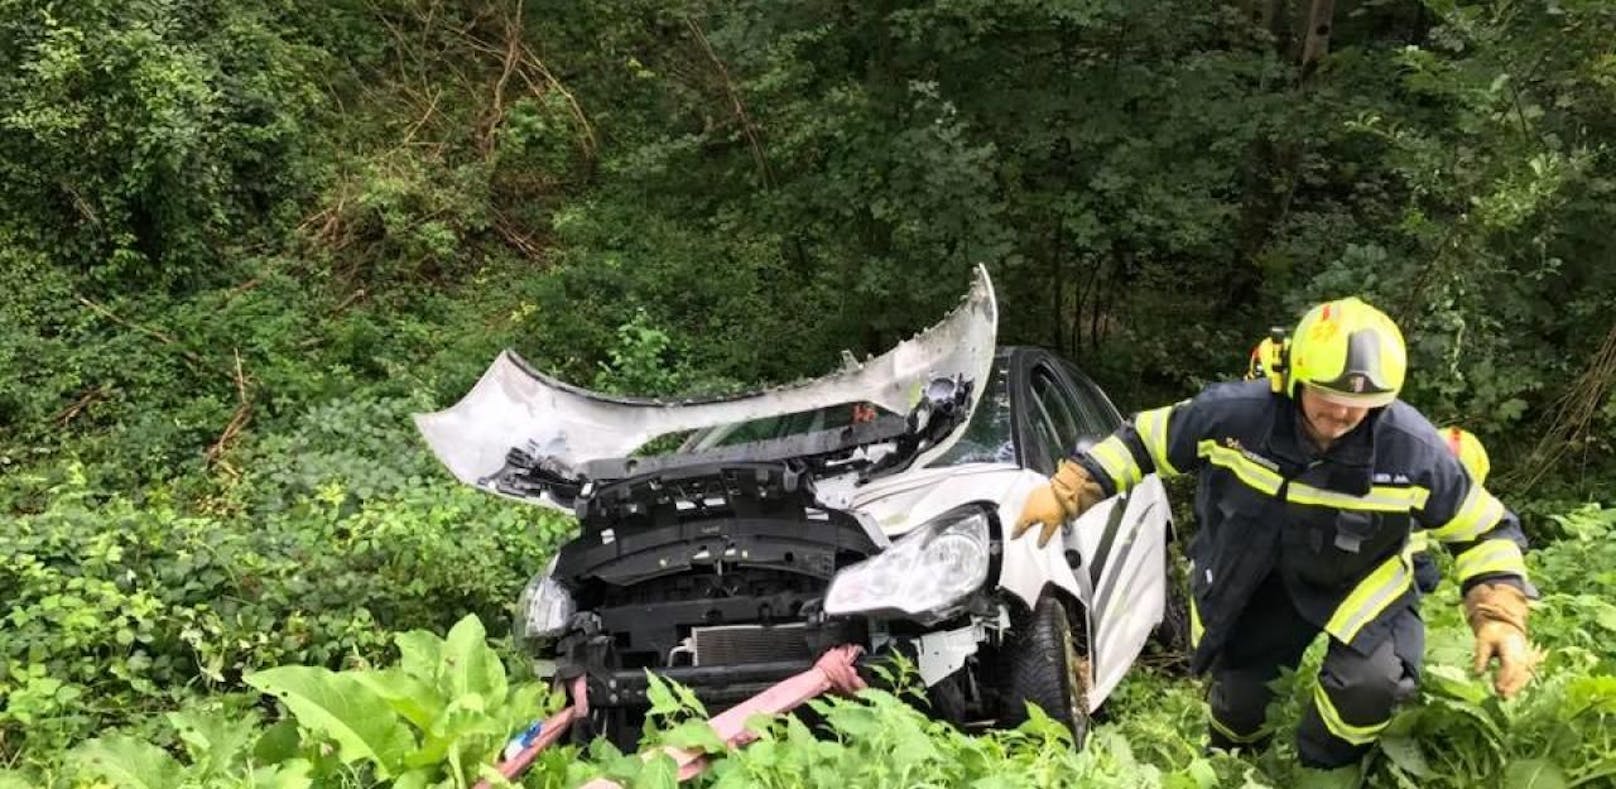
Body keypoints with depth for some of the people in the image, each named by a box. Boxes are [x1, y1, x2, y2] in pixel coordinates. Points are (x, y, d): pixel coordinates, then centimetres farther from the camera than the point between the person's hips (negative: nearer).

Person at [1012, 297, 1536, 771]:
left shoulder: (1413, 449, -28)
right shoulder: (1232, 412, -29)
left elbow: (1484, 529, -13)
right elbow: (1145, 441, -13)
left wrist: (1502, 619, -25)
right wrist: (1065, 492, -17)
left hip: (1358, 582, -1)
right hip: (1254, 579, 1)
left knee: (1370, 682, -27)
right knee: (1238, 695, 15)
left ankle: (1321, 770, 7)